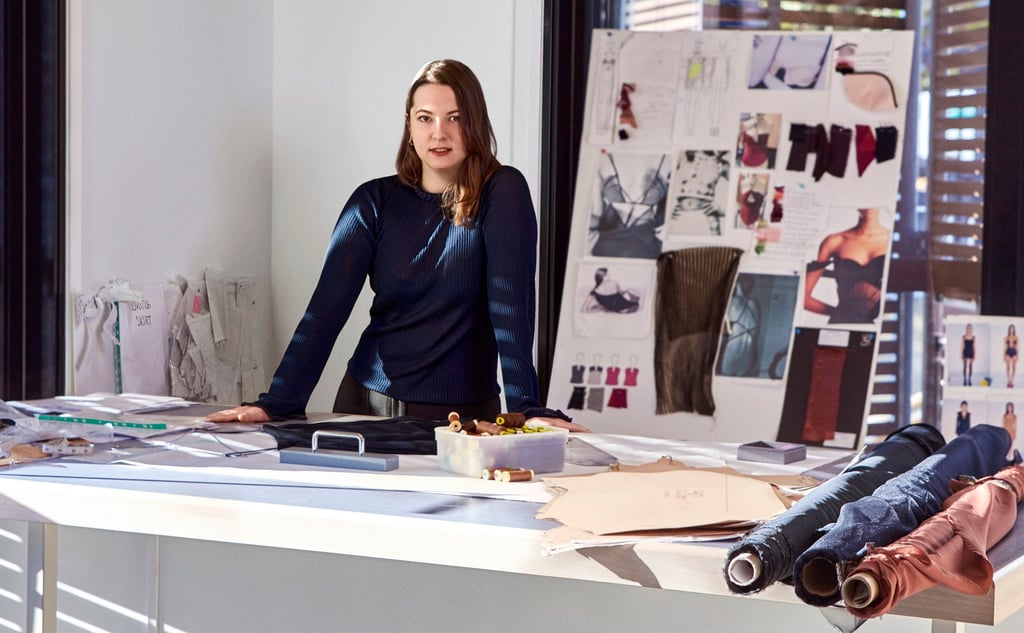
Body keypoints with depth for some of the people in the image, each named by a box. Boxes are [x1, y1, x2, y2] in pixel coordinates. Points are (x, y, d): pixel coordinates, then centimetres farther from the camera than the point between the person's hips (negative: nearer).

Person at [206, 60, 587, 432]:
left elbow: (511, 304, -15)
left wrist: (527, 408, -23)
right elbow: (327, 305, -4)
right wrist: (279, 403, -13)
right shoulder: (375, 201, 2)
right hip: (367, 403, 3)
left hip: (464, 413, -3)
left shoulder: (502, 193, -6)